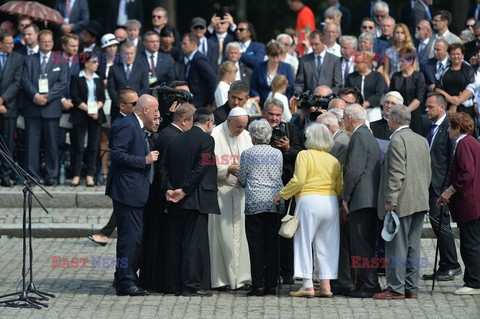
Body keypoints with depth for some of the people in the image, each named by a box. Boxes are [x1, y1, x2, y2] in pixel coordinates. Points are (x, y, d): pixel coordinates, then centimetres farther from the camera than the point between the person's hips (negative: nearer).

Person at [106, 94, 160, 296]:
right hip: (127, 192, -11)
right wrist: (145, 160, -19)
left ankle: (125, 279, 20)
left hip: (136, 192, 11)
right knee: (130, 237, -10)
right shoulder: (126, 126, -14)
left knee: (134, 237, 14)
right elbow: (117, 154, -23)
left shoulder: (138, 127, 18)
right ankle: (125, 282, -7)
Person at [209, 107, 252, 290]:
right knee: (223, 234, -5)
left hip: (240, 190, 5)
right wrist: (229, 169, -22)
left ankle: (241, 276, 4)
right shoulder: (216, 136, -6)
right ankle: (222, 279, -2)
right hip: (221, 191, -5)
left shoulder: (245, 136, 12)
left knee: (240, 232, 1)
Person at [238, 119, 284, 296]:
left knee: (256, 245, -1)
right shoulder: (277, 154, 6)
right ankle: (271, 284, 7)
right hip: (275, 202, 3)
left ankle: (258, 286, -6)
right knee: (272, 244, 7)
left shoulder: (247, 154, -1)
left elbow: (242, 180, 4)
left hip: (255, 202, -3)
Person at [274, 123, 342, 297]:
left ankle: (307, 285, -4)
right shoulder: (334, 161, 12)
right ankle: (325, 285, 5)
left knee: (304, 242, 1)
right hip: (331, 203, 5)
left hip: (309, 200, -5)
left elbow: (298, 181, -12)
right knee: (326, 245, 8)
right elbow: (340, 189, 10)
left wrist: (281, 195, -2)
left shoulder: (304, 155, -2)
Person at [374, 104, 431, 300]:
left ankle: (396, 289, -4)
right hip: (420, 202, 8)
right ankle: (411, 288, 12)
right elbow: (428, 173, 16)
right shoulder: (422, 140, 14)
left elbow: (397, 174, -19)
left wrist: (390, 201, -18)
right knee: (412, 246, 10)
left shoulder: (397, 140, -12)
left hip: (401, 203, -8)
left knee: (397, 247, -5)